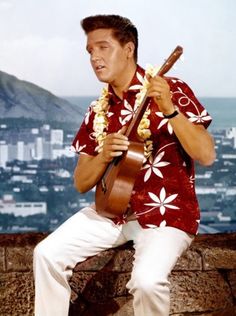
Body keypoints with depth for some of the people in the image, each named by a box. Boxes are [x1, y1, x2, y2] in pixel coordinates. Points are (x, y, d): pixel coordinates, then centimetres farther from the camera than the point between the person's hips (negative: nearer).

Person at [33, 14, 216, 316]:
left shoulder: (170, 89, -10)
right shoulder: (99, 111, 6)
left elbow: (206, 156, -19)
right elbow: (81, 183, 6)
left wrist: (170, 110, -32)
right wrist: (104, 155, -15)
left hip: (166, 212, -6)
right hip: (114, 208, 6)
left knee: (146, 279, -31)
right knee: (47, 254, -6)